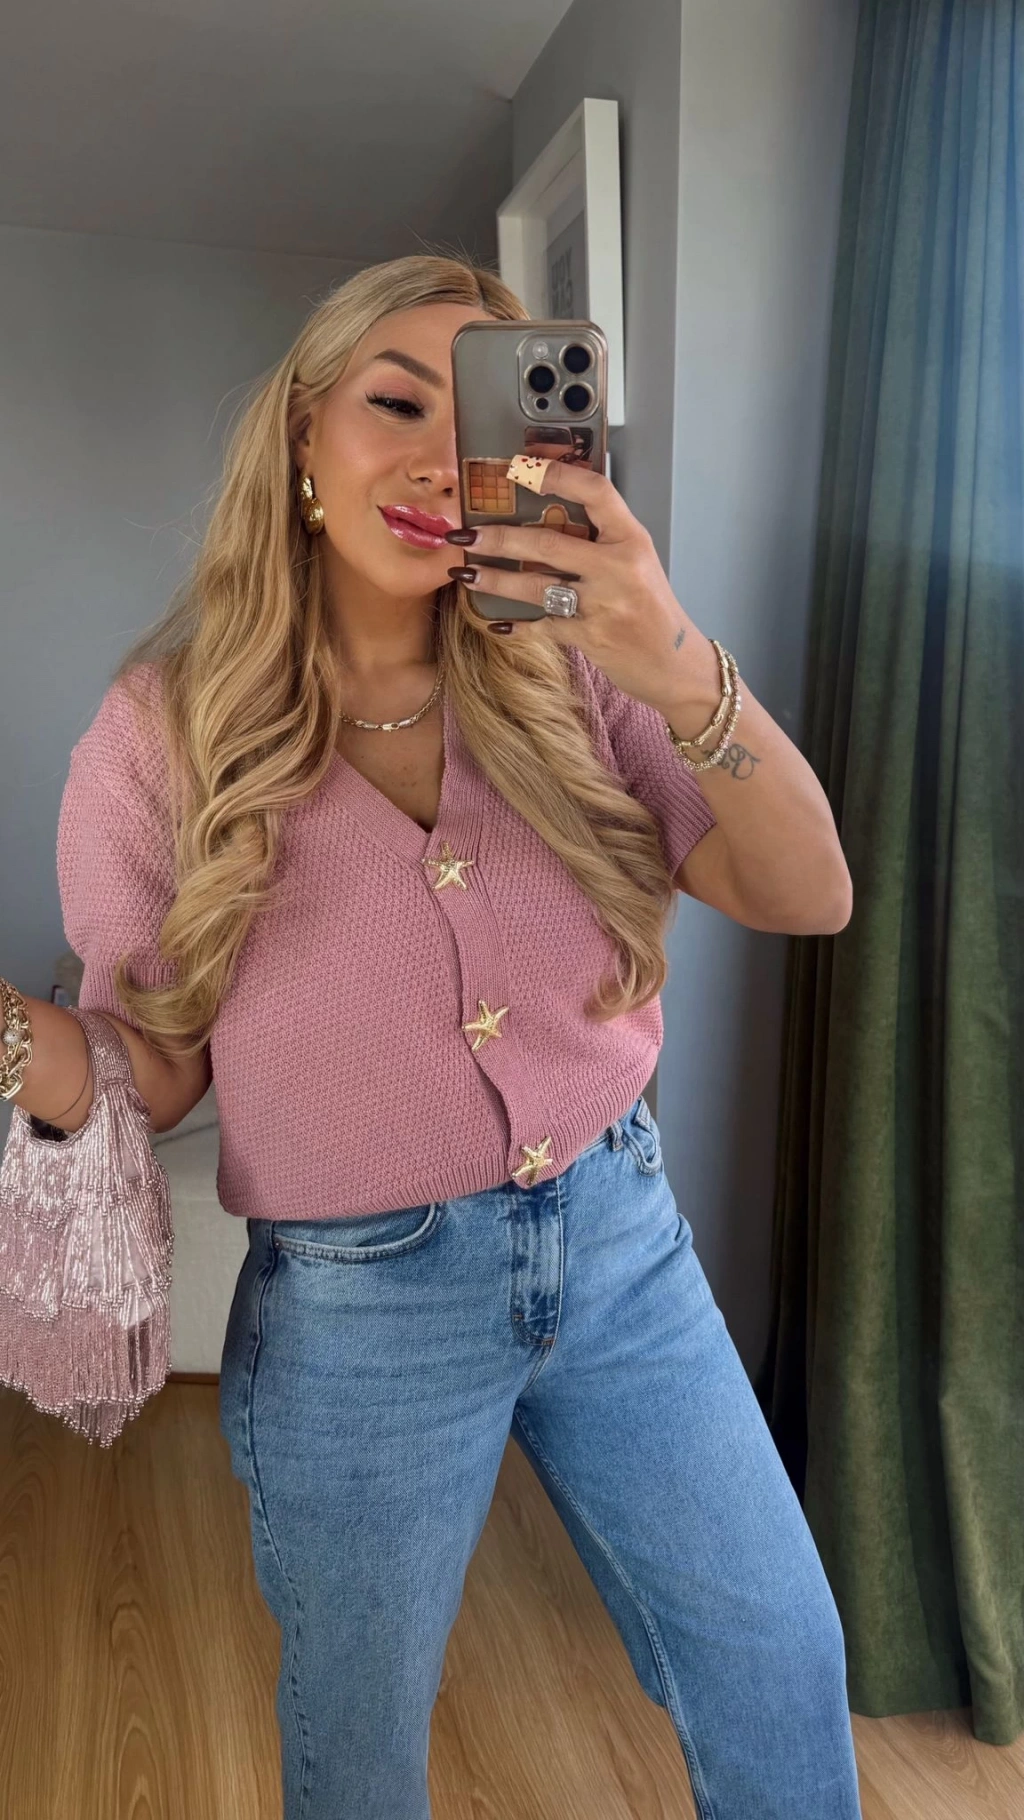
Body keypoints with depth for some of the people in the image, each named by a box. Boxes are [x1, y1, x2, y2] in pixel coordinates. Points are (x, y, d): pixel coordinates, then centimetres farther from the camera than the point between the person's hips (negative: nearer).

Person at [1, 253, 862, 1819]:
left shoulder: (566, 676, -6)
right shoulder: (164, 733, -11)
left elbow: (808, 898, -12)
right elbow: (156, 1071, -5)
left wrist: (687, 673, -28)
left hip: (620, 1240, 3)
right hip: (359, 1307, -2)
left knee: (784, 1676, 21)